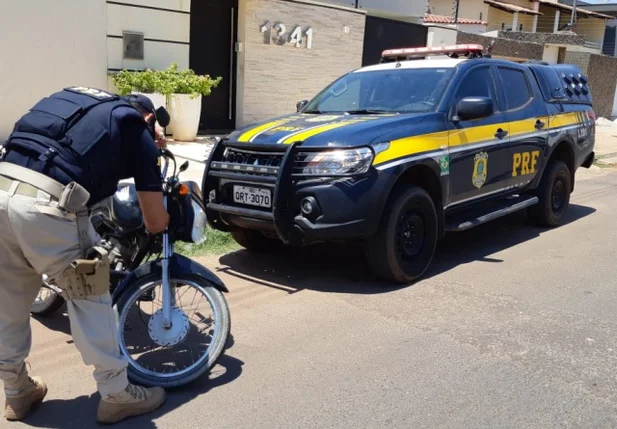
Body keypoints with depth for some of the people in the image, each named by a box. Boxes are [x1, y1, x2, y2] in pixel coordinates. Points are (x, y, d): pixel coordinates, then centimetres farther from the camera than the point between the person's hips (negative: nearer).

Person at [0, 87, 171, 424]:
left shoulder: (74, 97, 28)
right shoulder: (139, 132, 12)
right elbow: (156, 222, 17)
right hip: (46, 204, -6)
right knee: (90, 300, 11)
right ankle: (116, 395, 23)